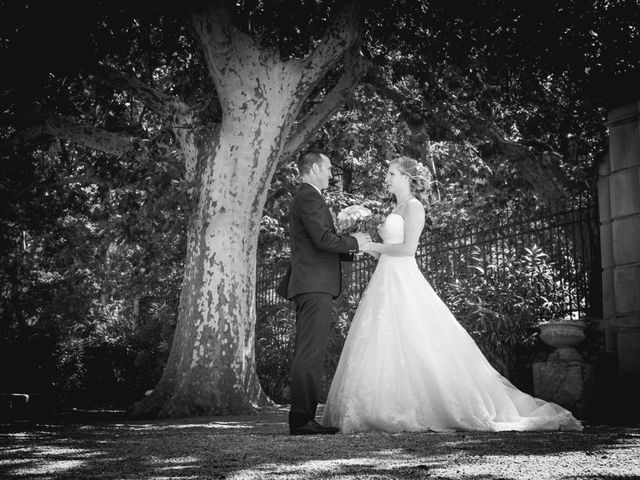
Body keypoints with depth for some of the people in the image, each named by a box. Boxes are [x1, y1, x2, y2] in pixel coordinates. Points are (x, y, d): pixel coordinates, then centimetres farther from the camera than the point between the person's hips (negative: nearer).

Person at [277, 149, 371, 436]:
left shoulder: (304, 198, 24)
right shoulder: (310, 198, -9)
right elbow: (323, 239, -20)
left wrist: (351, 250, 16)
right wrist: (354, 241, -5)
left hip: (309, 286, 11)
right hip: (314, 285, -11)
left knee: (307, 353, 9)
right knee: (311, 353, -13)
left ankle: (303, 419, 11)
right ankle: (302, 419, -14)